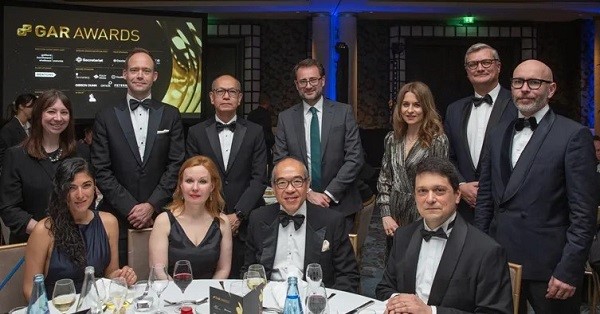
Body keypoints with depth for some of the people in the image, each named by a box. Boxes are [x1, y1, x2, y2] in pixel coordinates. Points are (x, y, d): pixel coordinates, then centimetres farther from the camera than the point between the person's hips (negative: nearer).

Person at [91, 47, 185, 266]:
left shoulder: (170, 115, 7)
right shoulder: (106, 117, 5)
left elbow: (176, 164, 1)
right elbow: (101, 171, 0)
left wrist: (152, 205, -8)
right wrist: (130, 208, -8)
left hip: (160, 215, 1)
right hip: (119, 218, 0)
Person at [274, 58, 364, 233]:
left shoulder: (344, 112, -1)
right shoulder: (286, 118, 3)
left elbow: (355, 158, -5)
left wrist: (329, 193, -10)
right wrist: (307, 192, -10)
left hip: (340, 205, -1)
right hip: (300, 204, 1)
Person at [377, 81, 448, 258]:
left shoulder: (438, 140, -9)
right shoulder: (392, 139, 6)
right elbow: (384, 180, 8)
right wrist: (386, 215, -1)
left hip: (423, 218, -4)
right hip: (394, 222, 4)